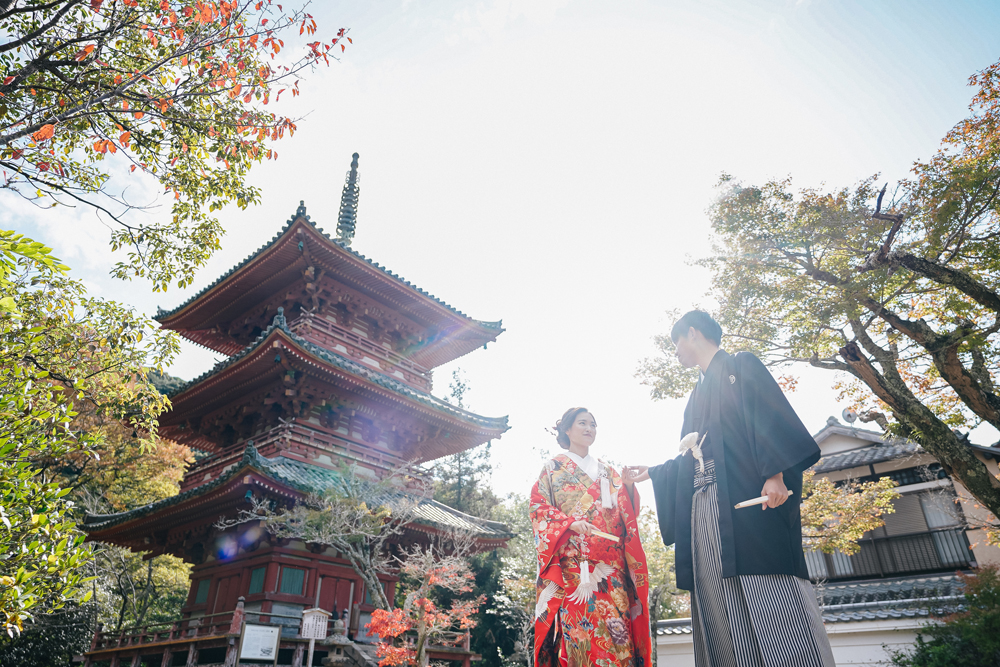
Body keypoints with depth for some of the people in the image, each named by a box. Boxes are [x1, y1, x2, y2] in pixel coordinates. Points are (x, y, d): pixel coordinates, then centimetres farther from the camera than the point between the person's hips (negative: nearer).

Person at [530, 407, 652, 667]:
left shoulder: (607, 471, 24)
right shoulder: (553, 468, 13)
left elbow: (627, 512, 14)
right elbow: (539, 508, 2)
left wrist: (628, 485, -6)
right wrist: (569, 523, -15)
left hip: (610, 561, 3)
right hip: (572, 560, -3)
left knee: (615, 623, -10)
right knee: (578, 624, -14)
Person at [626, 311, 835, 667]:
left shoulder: (741, 366, 8)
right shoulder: (698, 395, 29)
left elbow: (770, 417, -8)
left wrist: (775, 474, -20)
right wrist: (651, 472, 34)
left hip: (747, 495, -7)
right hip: (706, 507, 7)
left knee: (767, 593, -15)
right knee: (720, 603, -1)